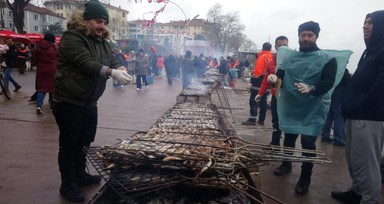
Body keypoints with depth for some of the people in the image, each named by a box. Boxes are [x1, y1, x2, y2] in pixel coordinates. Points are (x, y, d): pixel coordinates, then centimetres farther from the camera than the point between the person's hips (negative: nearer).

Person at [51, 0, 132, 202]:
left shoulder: (102, 40, 10)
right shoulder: (72, 37, -15)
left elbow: (112, 59, 1)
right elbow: (84, 63, -27)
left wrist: (120, 68, -22)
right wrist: (112, 73, -36)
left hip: (89, 102, 8)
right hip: (68, 101, -8)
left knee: (84, 141, 17)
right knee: (69, 143, 2)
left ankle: (80, 175, 33)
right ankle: (67, 184, 15)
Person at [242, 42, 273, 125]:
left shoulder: (262, 57, -11)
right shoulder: (272, 58, 11)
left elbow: (257, 71, -19)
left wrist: (253, 80, -14)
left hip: (259, 83, -7)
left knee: (253, 101, -4)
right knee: (263, 102, 12)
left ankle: (252, 119, -7)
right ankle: (261, 120, 17)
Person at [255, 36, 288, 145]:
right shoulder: (271, 63, 8)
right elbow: (266, 80, 11)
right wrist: (260, 93, 6)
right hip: (276, 97, 4)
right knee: (276, 123, 14)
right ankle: (274, 145, 27)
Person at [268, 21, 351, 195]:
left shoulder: (327, 58, -5)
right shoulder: (290, 56, 8)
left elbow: (329, 82, -15)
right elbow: (281, 75, 7)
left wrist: (311, 89, -35)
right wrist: (274, 77, -17)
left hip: (313, 109, -4)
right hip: (290, 107, 4)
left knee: (308, 142, -7)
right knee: (288, 137, 17)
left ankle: (305, 178, 12)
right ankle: (286, 164, 40)